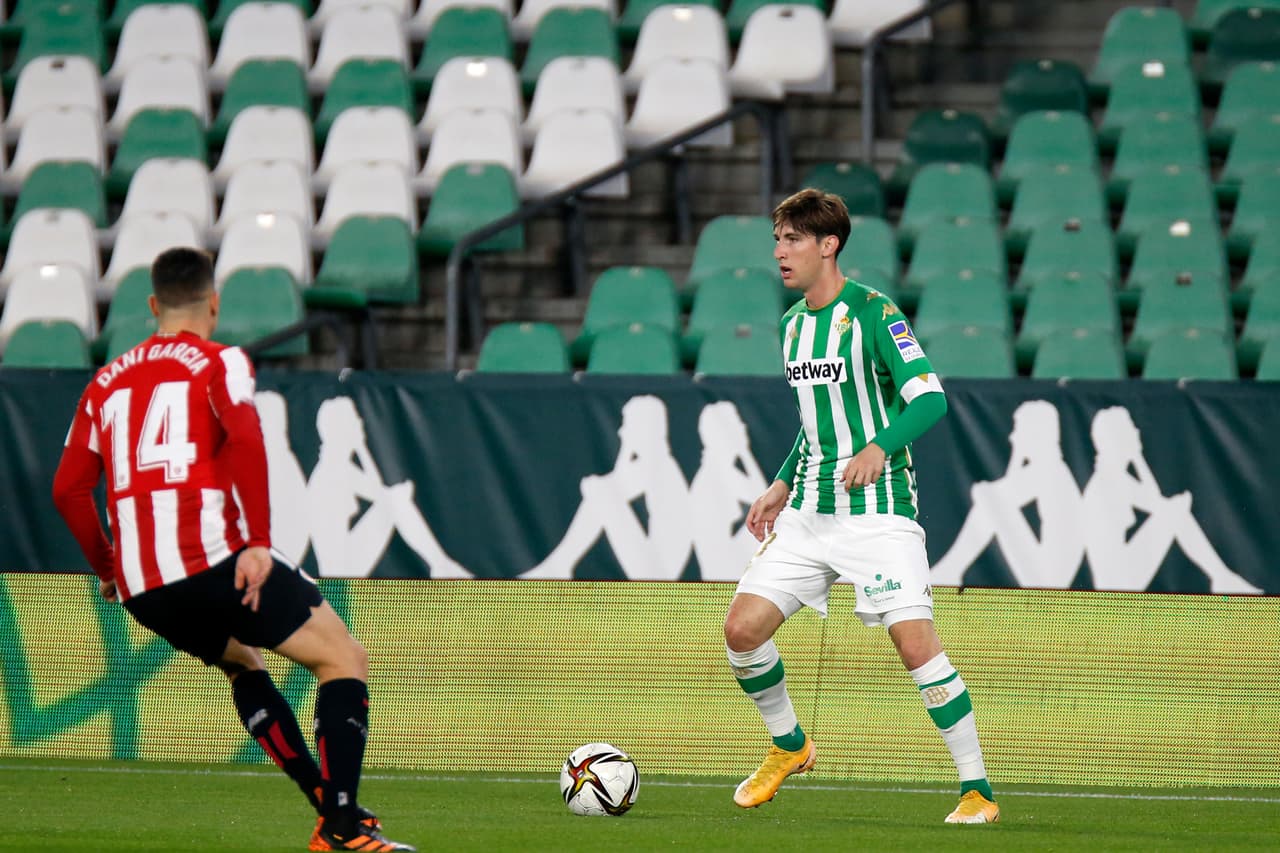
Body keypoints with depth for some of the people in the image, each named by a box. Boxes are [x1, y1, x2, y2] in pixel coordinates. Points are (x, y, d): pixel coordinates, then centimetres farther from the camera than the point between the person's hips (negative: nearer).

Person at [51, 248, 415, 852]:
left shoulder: (106, 383, 20)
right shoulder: (219, 362, 5)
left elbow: (68, 489, 16)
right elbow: (244, 439, -14)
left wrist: (106, 569, 27)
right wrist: (257, 544, -16)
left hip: (140, 589, 6)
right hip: (212, 560, -6)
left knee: (241, 663, 31)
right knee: (344, 659, 2)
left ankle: (326, 803, 20)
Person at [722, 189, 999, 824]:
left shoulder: (873, 312, -10)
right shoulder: (792, 323, 13)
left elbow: (929, 398, -18)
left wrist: (878, 448, -33)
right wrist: (782, 485, 18)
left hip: (877, 509, -7)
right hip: (808, 510, 7)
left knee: (915, 641, -17)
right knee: (742, 628, -2)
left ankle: (977, 790, -9)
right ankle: (788, 746, 22)